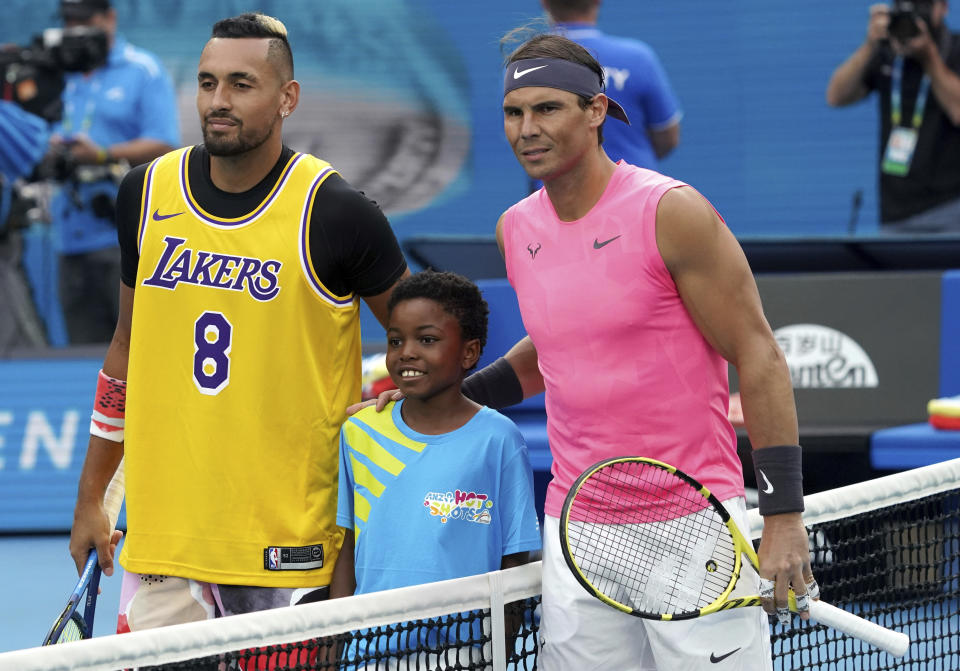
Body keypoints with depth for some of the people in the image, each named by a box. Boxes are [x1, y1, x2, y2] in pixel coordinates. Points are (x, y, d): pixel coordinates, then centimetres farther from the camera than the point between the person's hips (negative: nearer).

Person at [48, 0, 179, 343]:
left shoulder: (144, 70, 3)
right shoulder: (61, 77, 18)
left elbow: (163, 145, -7)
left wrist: (103, 155, -18)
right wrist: (52, 152, -6)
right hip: (73, 236, 5)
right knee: (84, 341, 4)